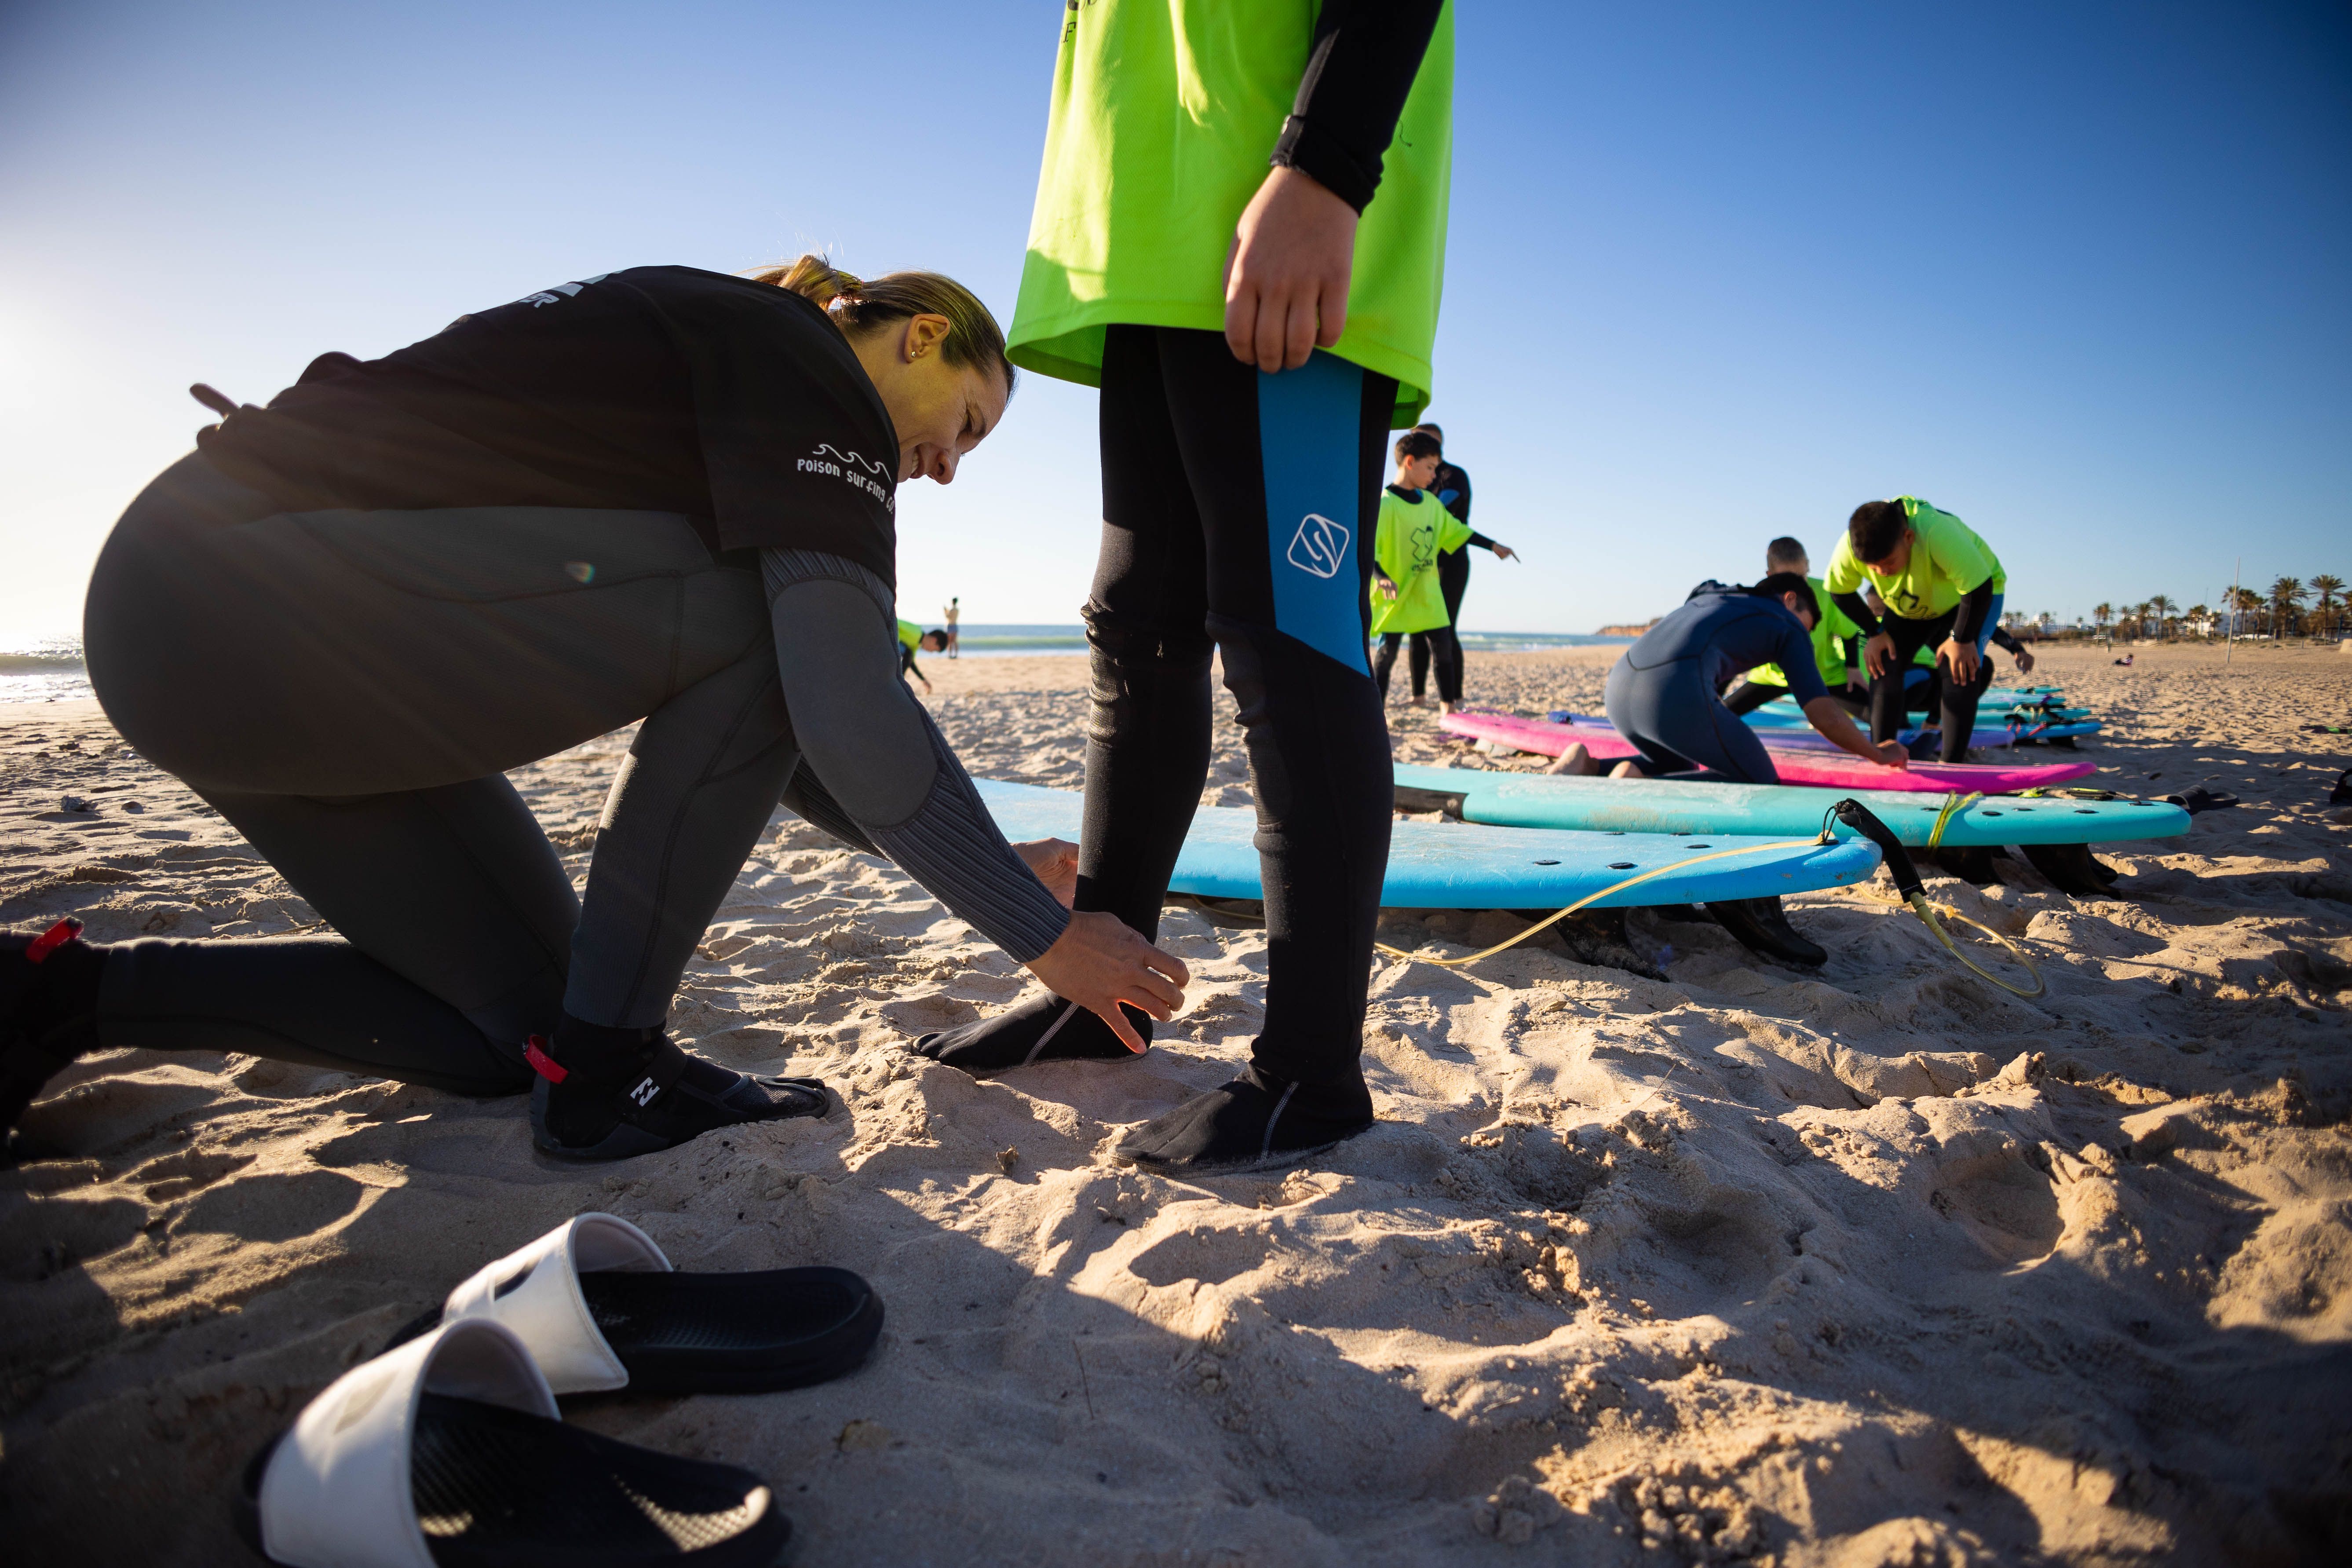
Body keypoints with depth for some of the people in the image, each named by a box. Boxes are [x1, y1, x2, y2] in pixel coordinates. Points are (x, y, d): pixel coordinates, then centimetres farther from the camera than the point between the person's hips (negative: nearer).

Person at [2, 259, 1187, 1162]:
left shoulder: (726, 368, 19)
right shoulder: (811, 372, -10)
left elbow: (758, 735, 18)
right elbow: (848, 716, -23)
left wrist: (989, 867, 17)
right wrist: (1047, 937, -13)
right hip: (264, 595, -10)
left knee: (519, 1022, 12)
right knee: (768, 611, -15)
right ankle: (603, 1070, -9)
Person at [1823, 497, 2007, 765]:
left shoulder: (1936, 532, -45)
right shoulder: (1850, 545, -32)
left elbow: (1979, 587, -37)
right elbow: (1840, 591, -12)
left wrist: (1962, 639, -27)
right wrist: (1876, 633, -13)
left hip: (1975, 594, -4)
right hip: (1909, 606, 4)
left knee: (1959, 670, -22)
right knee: (1883, 665, -12)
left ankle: (1952, 764, -15)